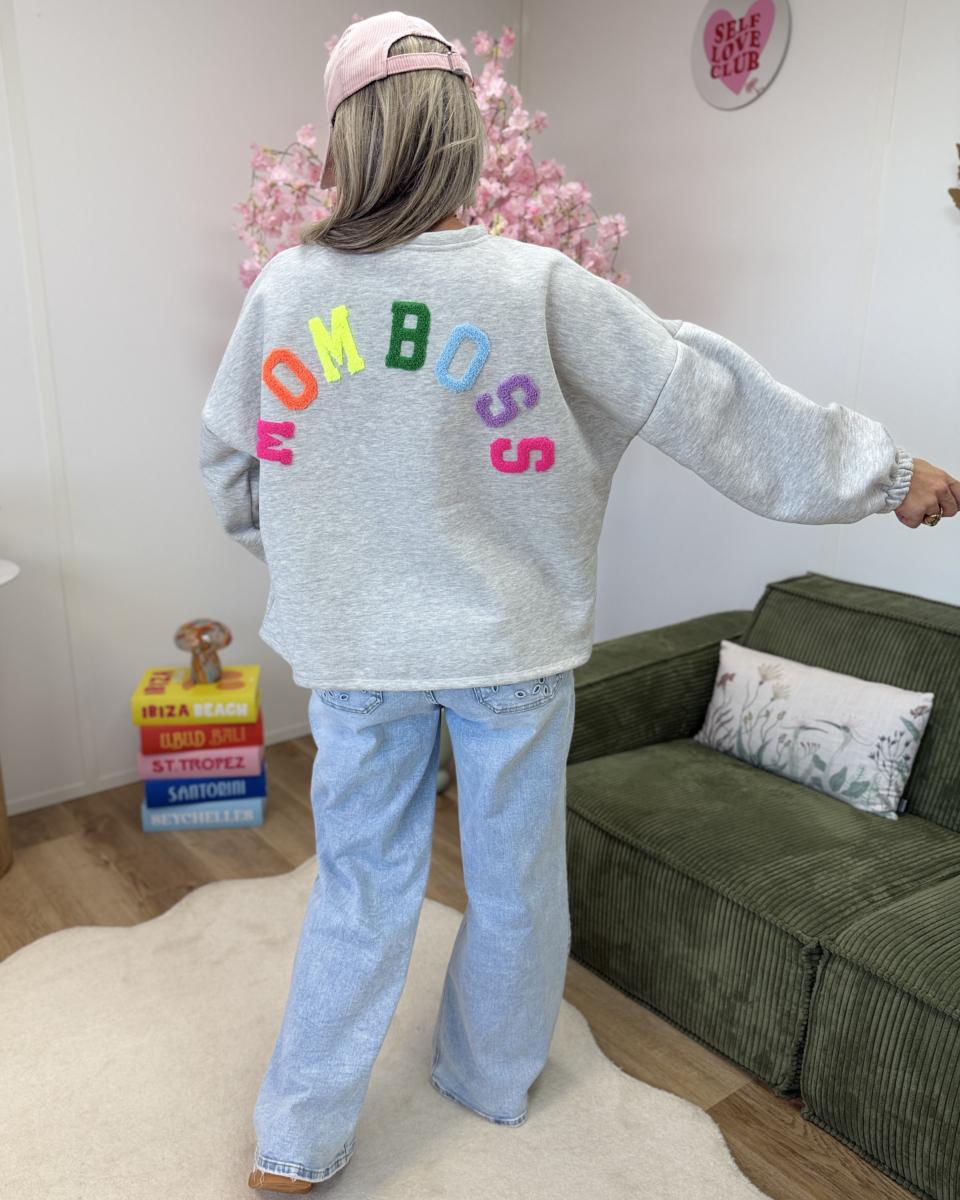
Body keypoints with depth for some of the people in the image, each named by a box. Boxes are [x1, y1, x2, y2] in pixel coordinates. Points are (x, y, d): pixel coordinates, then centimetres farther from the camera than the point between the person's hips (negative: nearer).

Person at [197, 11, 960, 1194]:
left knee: (360, 886, 18)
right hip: (512, 646, -1)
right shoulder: (536, 285, -13)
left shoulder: (283, 288, -6)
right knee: (513, 878, 20)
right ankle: (493, 1079, 44)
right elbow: (701, 396, -9)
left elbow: (232, 465, 6)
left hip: (354, 650, 2)